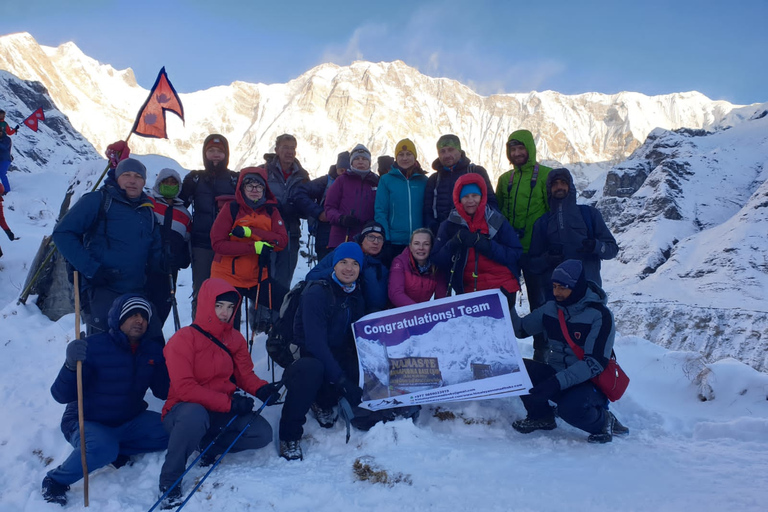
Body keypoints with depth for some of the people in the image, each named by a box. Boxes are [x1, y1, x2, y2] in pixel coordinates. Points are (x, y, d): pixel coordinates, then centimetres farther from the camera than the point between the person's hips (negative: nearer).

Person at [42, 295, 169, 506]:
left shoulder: (153, 350, -3)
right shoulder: (93, 347, -18)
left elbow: (164, 391, 2)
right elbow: (61, 396, -20)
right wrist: (71, 365, -39)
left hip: (129, 422, 5)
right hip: (86, 423, -5)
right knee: (102, 448, -37)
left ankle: (118, 450, -2)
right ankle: (55, 480, -8)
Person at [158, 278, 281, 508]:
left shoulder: (235, 339, 4)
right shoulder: (183, 339, -15)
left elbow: (244, 374, 8)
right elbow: (184, 388, -22)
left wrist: (261, 389, -16)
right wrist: (229, 403, -27)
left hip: (221, 413, 5)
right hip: (185, 411, -5)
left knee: (263, 433, -16)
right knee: (195, 415, -41)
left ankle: (210, 445, 5)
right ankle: (169, 481, -19)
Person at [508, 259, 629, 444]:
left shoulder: (600, 314, -16)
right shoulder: (550, 308, 1)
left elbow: (595, 363, -23)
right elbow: (520, 329, 8)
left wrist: (557, 383, -33)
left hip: (588, 382, -5)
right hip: (555, 373, 5)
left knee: (570, 408, -36)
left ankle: (603, 421, 1)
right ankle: (541, 416, 5)